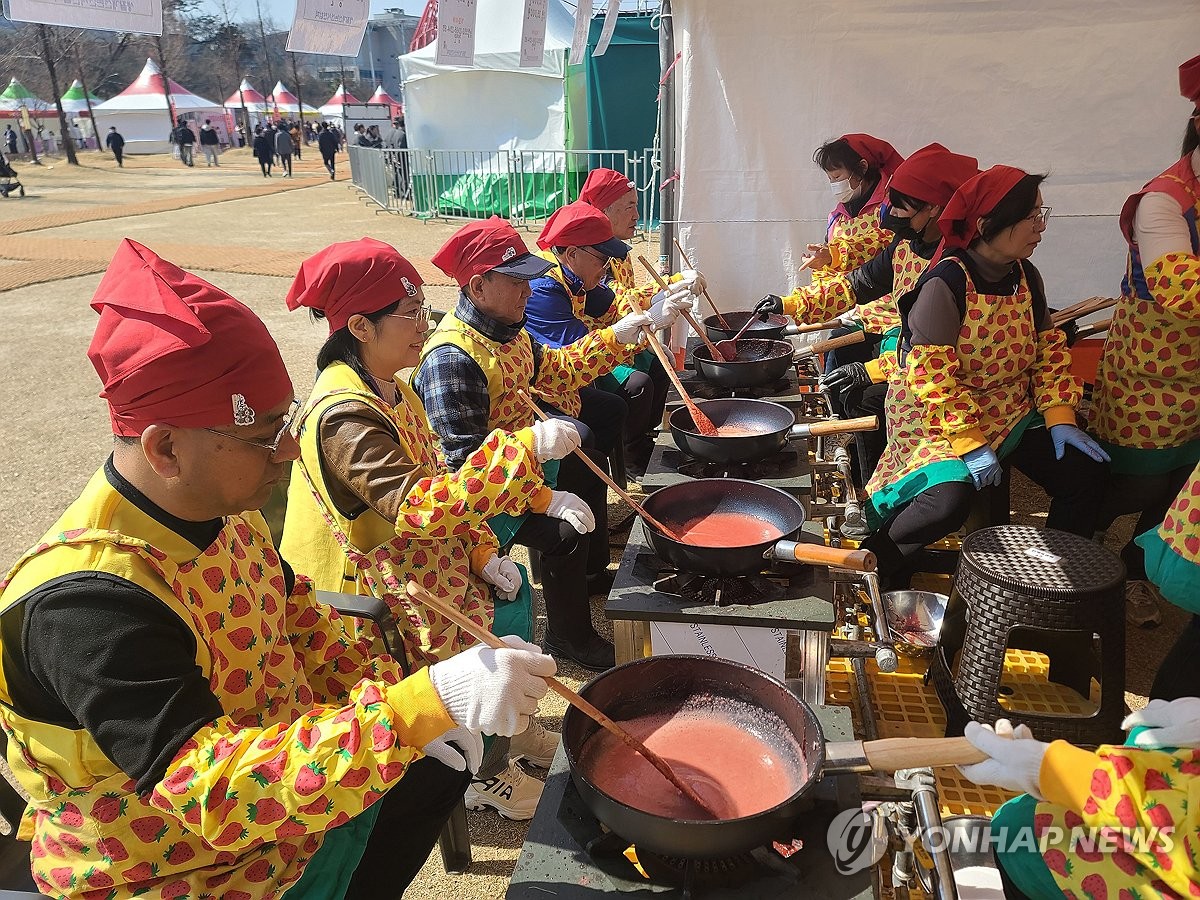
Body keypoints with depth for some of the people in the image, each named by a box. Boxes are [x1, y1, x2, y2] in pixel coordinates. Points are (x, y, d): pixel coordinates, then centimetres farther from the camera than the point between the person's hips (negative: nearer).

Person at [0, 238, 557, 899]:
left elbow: (293, 611, 6)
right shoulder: (88, 600, -34)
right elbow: (218, 792, -38)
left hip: (287, 762, 8)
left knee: (441, 764, 18)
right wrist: (426, 703, -45)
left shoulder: (220, 502, -9)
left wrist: (395, 691, -5)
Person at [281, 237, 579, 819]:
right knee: (503, 634, -8)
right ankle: (484, 774, 17)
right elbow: (421, 507, -39)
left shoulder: (390, 389, 2)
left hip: (419, 554, 9)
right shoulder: (344, 414, -29)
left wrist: (482, 552, 0)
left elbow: (432, 481, 9)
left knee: (516, 592, 7)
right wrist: (523, 448, -42)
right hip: (372, 590, -9)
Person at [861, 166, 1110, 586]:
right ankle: (876, 558, -4)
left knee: (1084, 470, -8)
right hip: (940, 417, -7)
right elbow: (931, 374, -23)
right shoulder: (947, 281, -20)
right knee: (951, 497, -30)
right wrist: (969, 441, -25)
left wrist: (1060, 418, -4)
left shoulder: (1026, 276, 3)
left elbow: (1049, 349, 8)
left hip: (1012, 410, 7)